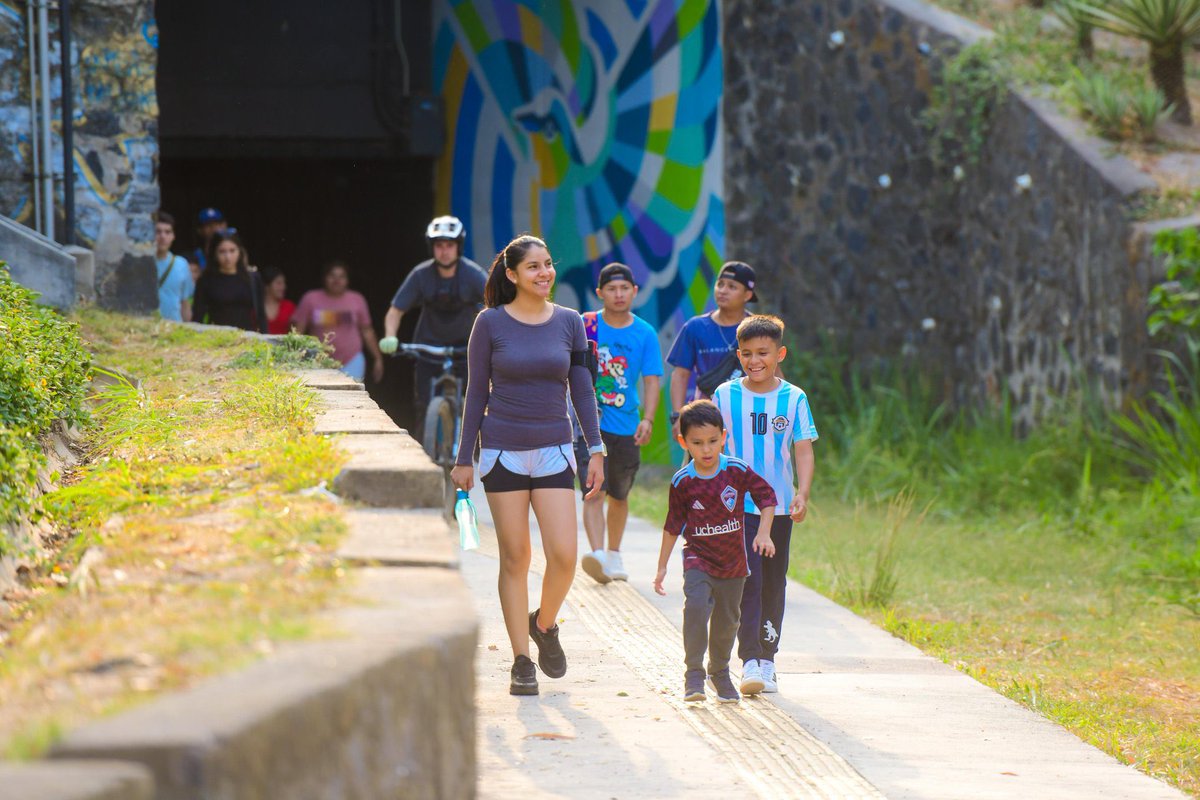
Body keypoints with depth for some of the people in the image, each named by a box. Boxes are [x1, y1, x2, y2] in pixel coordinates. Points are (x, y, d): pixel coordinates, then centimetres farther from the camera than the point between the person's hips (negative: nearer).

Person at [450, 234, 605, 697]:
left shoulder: (569, 323, 4)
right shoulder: (491, 324, -1)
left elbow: (582, 390, 9)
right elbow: (476, 393, 3)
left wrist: (596, 449, 3)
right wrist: (464, 458, 2)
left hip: (554, 451, 2)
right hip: (503, 451, -1)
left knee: (564, 555, -10)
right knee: (515, 558, 0)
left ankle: (544, 625, 19)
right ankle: (521, 662, 8)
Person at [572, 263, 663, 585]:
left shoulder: (645, 334, 2)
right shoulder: (586, 326, -1)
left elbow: (651, 380, -1)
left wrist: (647, 419, -15)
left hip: (627, 426, 2)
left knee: (619, 496, 16)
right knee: (595, 491, -18)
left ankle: (614, 554, 35)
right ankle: (596, 553, -30)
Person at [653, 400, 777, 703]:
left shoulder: (737, 470, -10)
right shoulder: (682, 482, -9)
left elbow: (766, 496, 3)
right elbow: (673, 525, 2)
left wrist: (764, 533, -8)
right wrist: (662, 566, 5)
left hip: (733, 562, 2)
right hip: (698, 559, -2)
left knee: (727, 620, 13)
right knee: (696, 607, -24)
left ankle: (719, 672, 36)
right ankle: (694, 673, -16)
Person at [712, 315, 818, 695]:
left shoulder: (793, 398, 2)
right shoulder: (724, 396, 1)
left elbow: (803, 450, -1)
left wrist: (802, 492, -15)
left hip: (778, 507, 2)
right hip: (737, 505, -2)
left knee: (773, 585, 10)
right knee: (746, 581, -12)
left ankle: (767, 658, 21)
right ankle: (749, 662, -16)